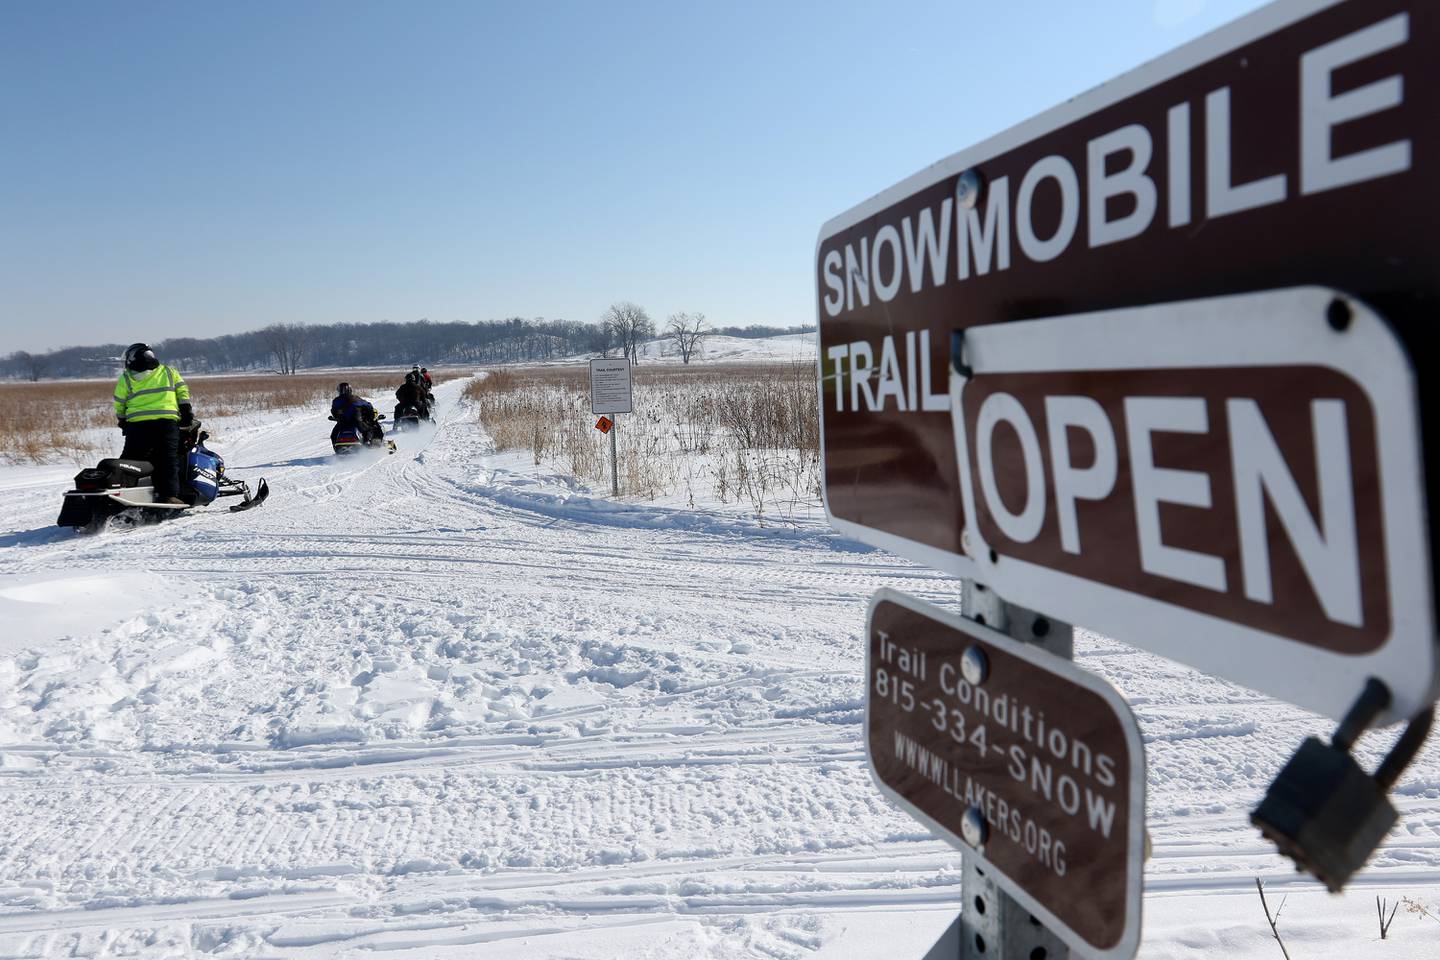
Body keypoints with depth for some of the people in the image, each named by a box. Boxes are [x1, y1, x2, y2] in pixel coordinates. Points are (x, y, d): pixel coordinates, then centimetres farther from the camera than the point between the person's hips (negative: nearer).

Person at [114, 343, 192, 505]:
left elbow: (119, 407, 11)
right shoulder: (169, 372, 15)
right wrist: (187, 414, 11)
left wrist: (123, 423, 25)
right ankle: (169, 495, -14)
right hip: (167, 422, 0)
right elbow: (183, 393, 9)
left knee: (129, 460, 10)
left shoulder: (125, 379, 12)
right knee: (168, 460, -2)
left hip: (137, 425, 0)